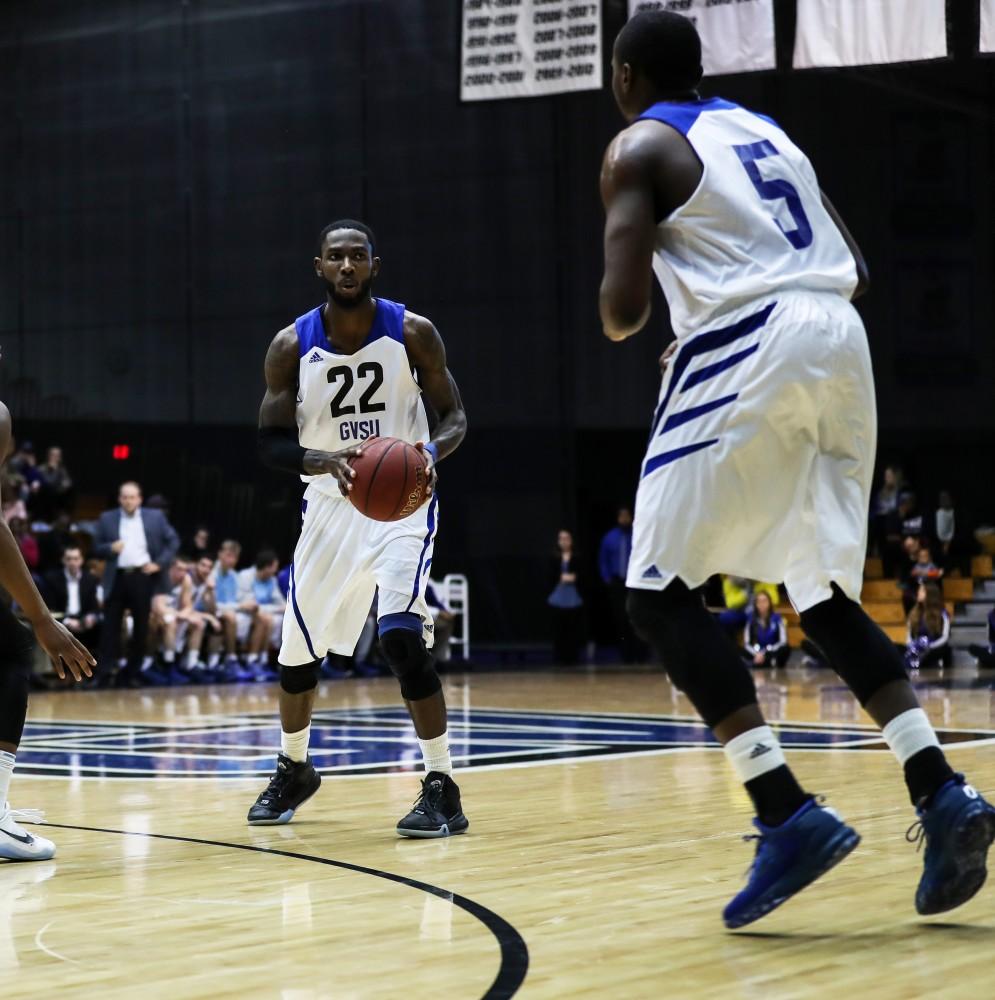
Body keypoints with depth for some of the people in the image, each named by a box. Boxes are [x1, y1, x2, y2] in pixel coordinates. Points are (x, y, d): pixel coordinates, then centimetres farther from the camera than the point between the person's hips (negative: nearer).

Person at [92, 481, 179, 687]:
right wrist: (110, 548, -14)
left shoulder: (155, 517, 6)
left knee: (141, 628, 4)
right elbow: (97, 548, 7)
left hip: (143, 577, 0)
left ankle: (133, 673, 13)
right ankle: (104, 673, -4)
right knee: (111, 626, -3)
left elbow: (173, 541, 8)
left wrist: (160, 563, -3)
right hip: (117, 578, 0)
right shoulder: (107, 519, 6)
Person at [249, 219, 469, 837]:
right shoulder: (292, 345, -6)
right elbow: (271, 442, -5)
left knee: (402, 637, -23)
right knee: (299, 646, 11)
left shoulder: (413, 333, -10)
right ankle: (294, 770, 37)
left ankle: (443, 789, -15)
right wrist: (325, 460, -26)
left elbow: (454, 416, -3)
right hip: (331, 505, 3)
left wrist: (431, 451, -26)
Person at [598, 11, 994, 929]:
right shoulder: (763, 130, 27)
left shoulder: (639, 148, 6)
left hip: (750, 348, -7)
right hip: (840, 339, 7)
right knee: (824, 596, 17)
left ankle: (790, 817, -12)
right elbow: (855, 273, 23)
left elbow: (623, 309, -5)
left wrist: (619, 320, 17)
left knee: (661, 592, 0)